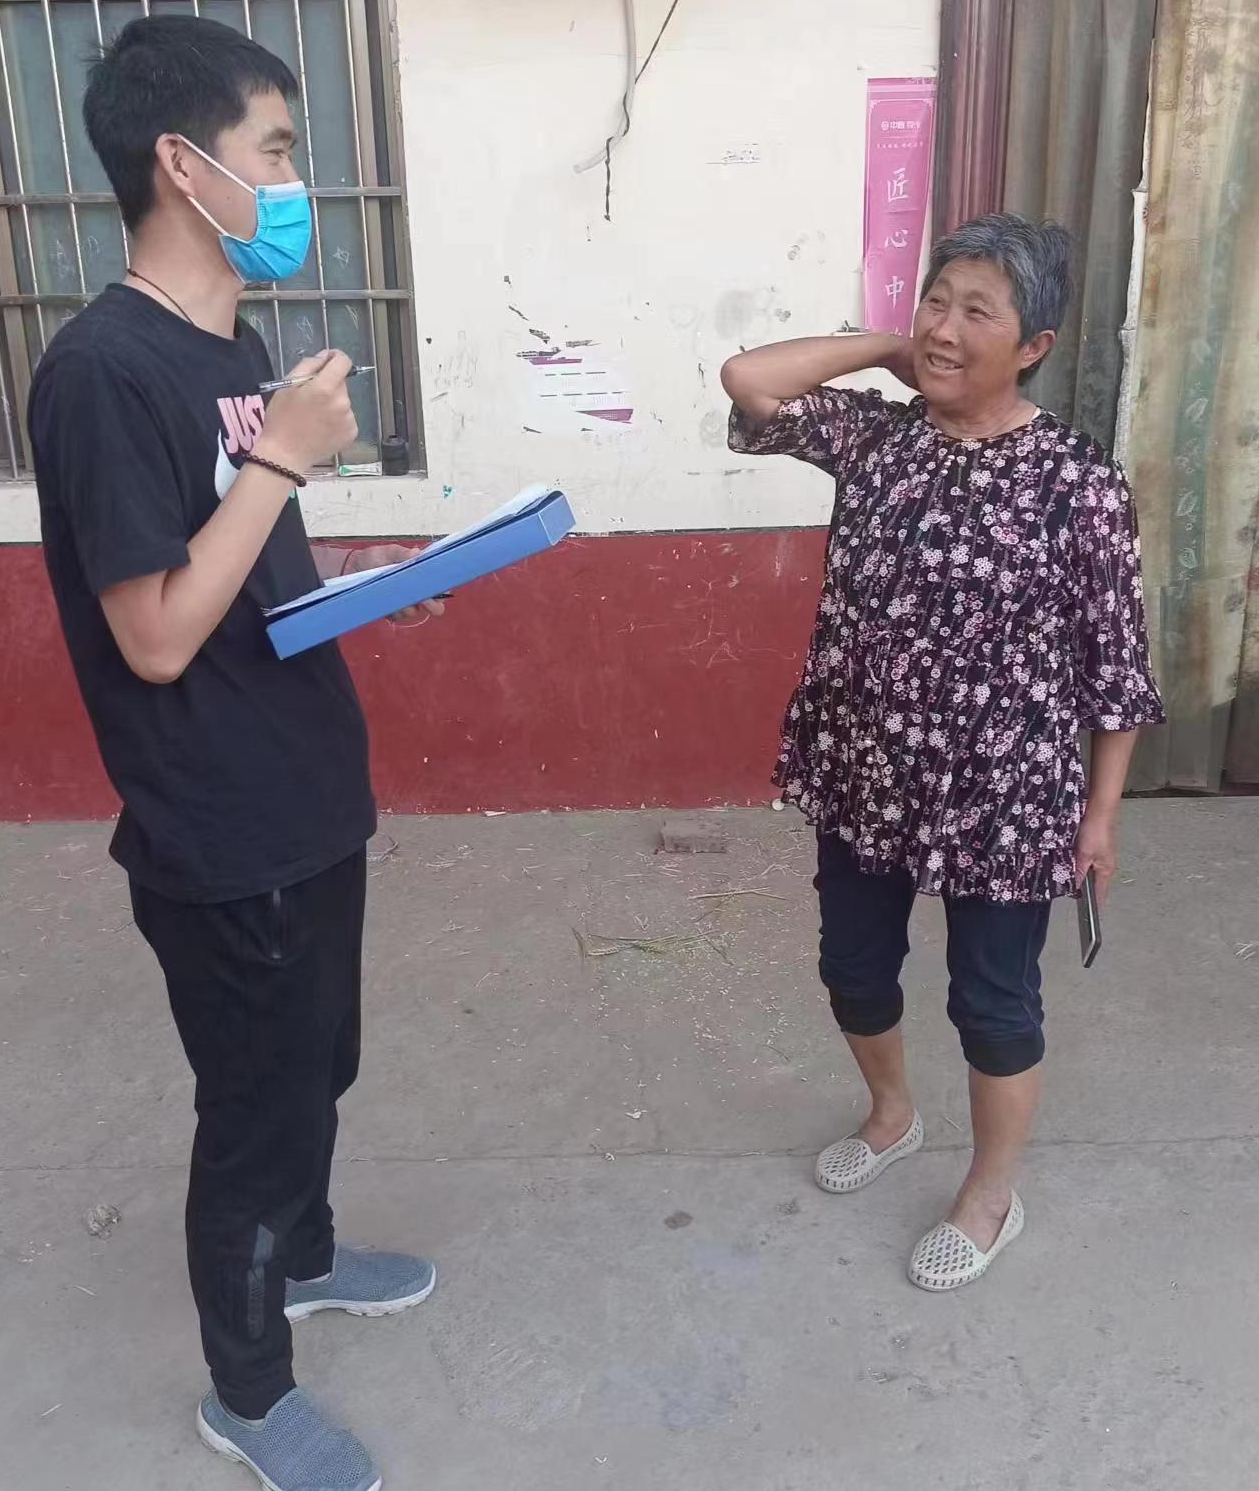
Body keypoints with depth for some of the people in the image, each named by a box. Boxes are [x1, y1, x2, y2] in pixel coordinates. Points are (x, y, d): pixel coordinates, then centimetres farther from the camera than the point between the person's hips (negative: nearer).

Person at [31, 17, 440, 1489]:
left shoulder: (232, 343, 7)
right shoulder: (103, 369, -21)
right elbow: (156, 635, -24)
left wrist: (374, 567, -1)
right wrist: (282, 456, -22)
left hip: (306, 800, 9)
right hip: (220, 840, -9)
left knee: (315, 1067, 25)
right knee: (256, 1101, 9)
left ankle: (302, 1255, 51)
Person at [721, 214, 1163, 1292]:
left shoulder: (1078, 483, -14)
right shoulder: (876, 437, -1)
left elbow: (1117, 664, -8)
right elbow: (748, 381, -9)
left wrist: (1101, 811, -5)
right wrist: (889, 348, -6)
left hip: (1000, 798, -4)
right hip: (866, 777, 5)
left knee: (991, 998, 12)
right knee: (853, 964, 20)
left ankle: (993, 1196, 38)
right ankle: (891, 1116, 51)